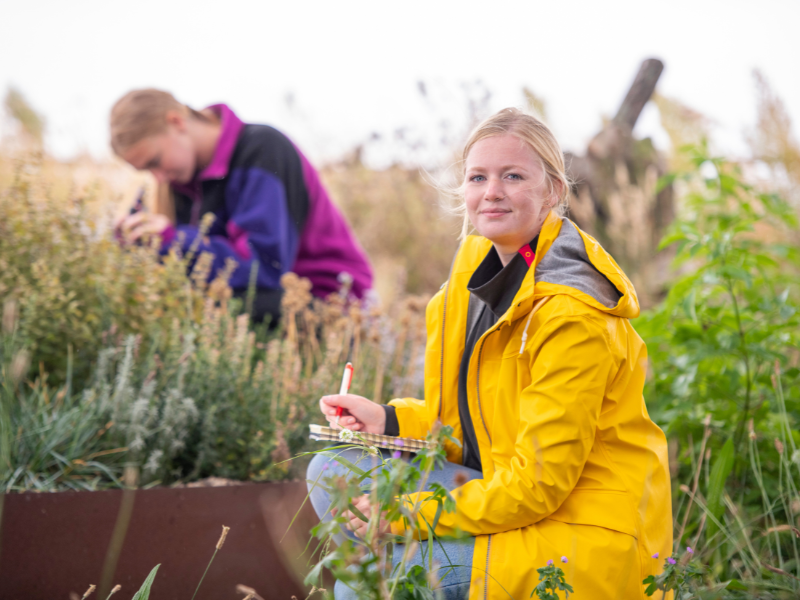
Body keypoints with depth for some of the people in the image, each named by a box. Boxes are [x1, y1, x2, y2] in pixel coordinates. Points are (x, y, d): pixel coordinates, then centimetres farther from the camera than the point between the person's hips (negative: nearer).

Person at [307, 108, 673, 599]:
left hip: (584, 540, -9)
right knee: (333, 474, 2)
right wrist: (390, 421, 0)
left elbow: (539, 480, -21)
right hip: (513, 493, 9)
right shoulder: (479, 264, 6)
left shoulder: (573, 315, -21)